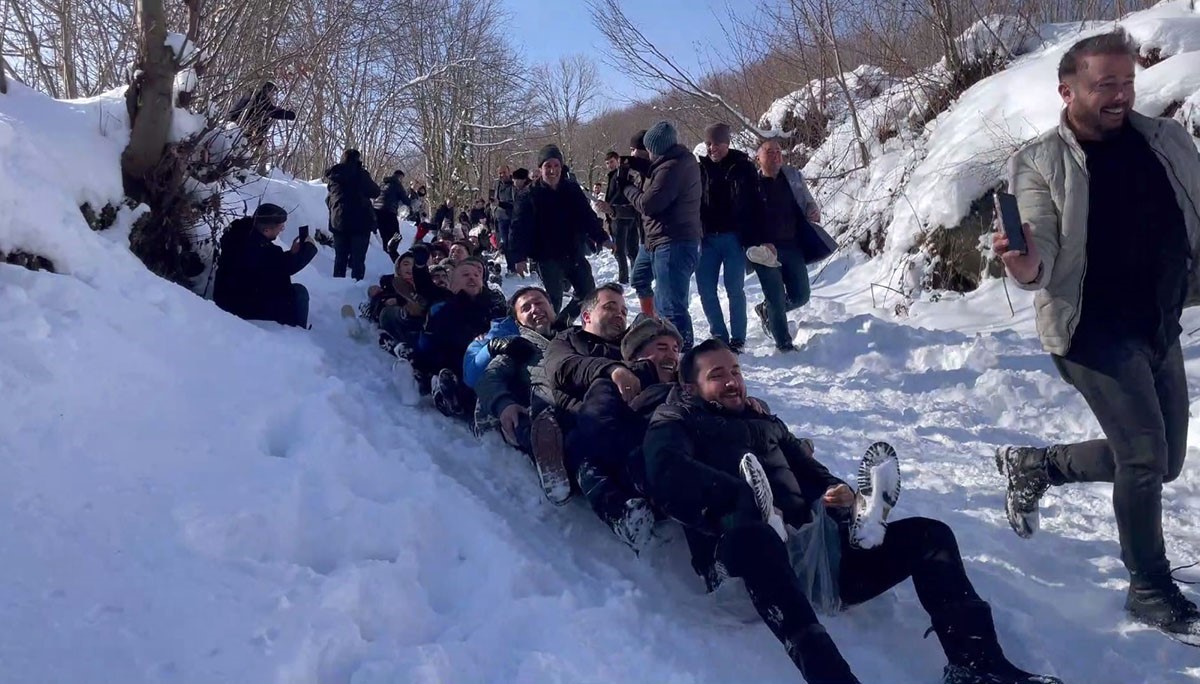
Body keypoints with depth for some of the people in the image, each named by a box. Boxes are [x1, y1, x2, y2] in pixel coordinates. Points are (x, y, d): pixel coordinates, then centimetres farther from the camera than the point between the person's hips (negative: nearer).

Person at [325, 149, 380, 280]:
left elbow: (328, 199, 16)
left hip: (338, 221, 5)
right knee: (358, 258, -3)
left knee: (340, 257, 12)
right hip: (360, 220, -5)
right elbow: (375, 192, -1)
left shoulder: (333, 174, 8)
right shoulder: (359, 173, -8)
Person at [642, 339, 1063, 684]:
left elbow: (810, 471, 26)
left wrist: (836, 492, 0)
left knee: (929, 534, -3)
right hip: (739, 558, -6)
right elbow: (669, 477, -9)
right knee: (751, 530, -42)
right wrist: (750, 497, -22)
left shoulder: (766, 422, 33)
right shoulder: (675, 426, 13)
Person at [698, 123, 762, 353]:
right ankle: (719, 335, 15)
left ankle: (737, 339, 9)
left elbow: (754, 204, -2)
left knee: (735, 289, -1)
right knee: (705, 289, 2)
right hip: (708, 237, 3)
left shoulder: (743, 167, -1)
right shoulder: (701, 168, 6)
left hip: (733, 237, -3)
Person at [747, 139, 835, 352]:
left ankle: (766, 310, 34)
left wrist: (813, 212, -5)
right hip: (766, 249, -5)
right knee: (776, 298, -3)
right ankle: (784, 344, 11)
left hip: (793, 246, 5)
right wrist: (759, 245, -16)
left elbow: (807, 202, 19)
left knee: (800, 295, 8)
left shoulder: (793, 175, 10)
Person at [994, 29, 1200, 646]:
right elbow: (1042, 257, -19)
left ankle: (1034, 464, 33)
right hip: (1093, 330, -6)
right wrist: (1026, 267, -40)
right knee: (1146, 456, -10)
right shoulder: (1038, 164, -10)